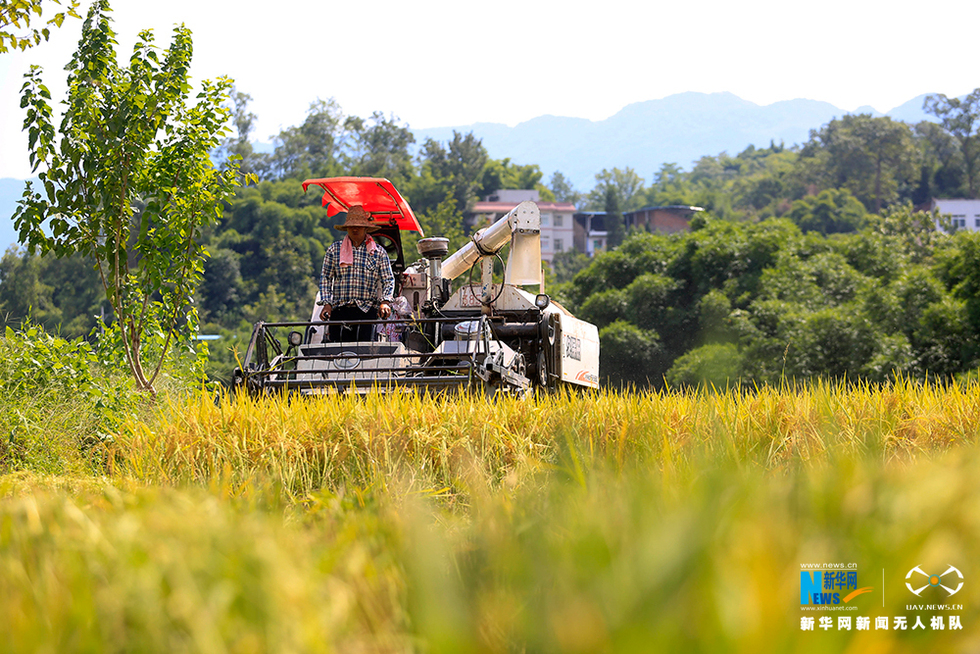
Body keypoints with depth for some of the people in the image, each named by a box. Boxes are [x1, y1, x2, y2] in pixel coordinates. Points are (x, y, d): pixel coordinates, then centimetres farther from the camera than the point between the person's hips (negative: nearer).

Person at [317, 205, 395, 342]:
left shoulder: (378, 252, 9)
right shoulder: (334, 249, 11)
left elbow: (388, 280, 8)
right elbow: (326, 278, 12)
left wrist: (385, 302, -10)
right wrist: (326, 304, 0)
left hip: (366, 311, -1)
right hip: (339, 310, 1)